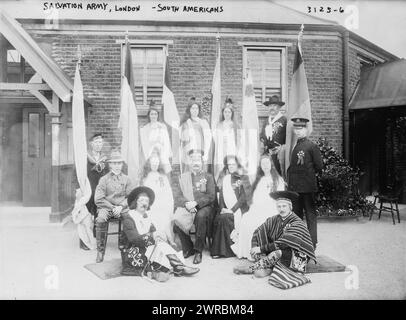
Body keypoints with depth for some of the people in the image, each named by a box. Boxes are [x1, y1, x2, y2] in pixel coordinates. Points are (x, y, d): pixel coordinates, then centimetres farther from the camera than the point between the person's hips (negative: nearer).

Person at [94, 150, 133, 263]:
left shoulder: (126, 179, 13)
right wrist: (112, 207, -10)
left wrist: (121, 207, -10)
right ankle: (100, 251, -21)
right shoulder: (104, 179, 6)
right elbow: (98, 199, -1)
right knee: (101, 219, -34)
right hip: (106, 207, -1)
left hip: (122, 207, 1)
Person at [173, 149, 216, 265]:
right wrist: (186, 203, -13)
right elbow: (179, 196, 8)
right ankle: (188, 248, -6)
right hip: (187, 206, 2)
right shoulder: (183, 176, 17)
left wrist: (196, 203, -16)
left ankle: (198, 251, -21)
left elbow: (211, 196, -1)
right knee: (176, 218, -28)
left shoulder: (208, 177, 11)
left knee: (201, 216, -36)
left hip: (203, 206, -2)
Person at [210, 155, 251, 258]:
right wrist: (222, 208, -6)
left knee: (224, 218, -30)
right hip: (226, 210, 3)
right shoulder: (223, 179, 20)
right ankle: (218, 250, -21)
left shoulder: (244, 178, 8)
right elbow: (220, 195, 12)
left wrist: (232, 209, -15)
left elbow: (244, 196, -4)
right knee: (218, 218, -27)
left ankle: (226, 250, -22)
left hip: (239, 208, -3)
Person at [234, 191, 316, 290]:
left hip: (296, 258, -6)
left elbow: (284, 244, -25)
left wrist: (262, 248, -22)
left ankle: (250, 269, -21)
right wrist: (256, 249, -21)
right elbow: (258, 232, -3)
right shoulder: (274, 220, 0)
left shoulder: (297, 223, -17)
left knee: (277, 252, -33)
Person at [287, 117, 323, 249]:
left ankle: (312, 242, 10)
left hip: (307, 187, -6)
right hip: (294, 187, 6)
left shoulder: (312, 146, -7)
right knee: (296, 213, 13)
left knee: (310, 214, 2)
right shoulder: (294, 146, 12)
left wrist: (308, 173, 4)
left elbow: (319, 166, -4)